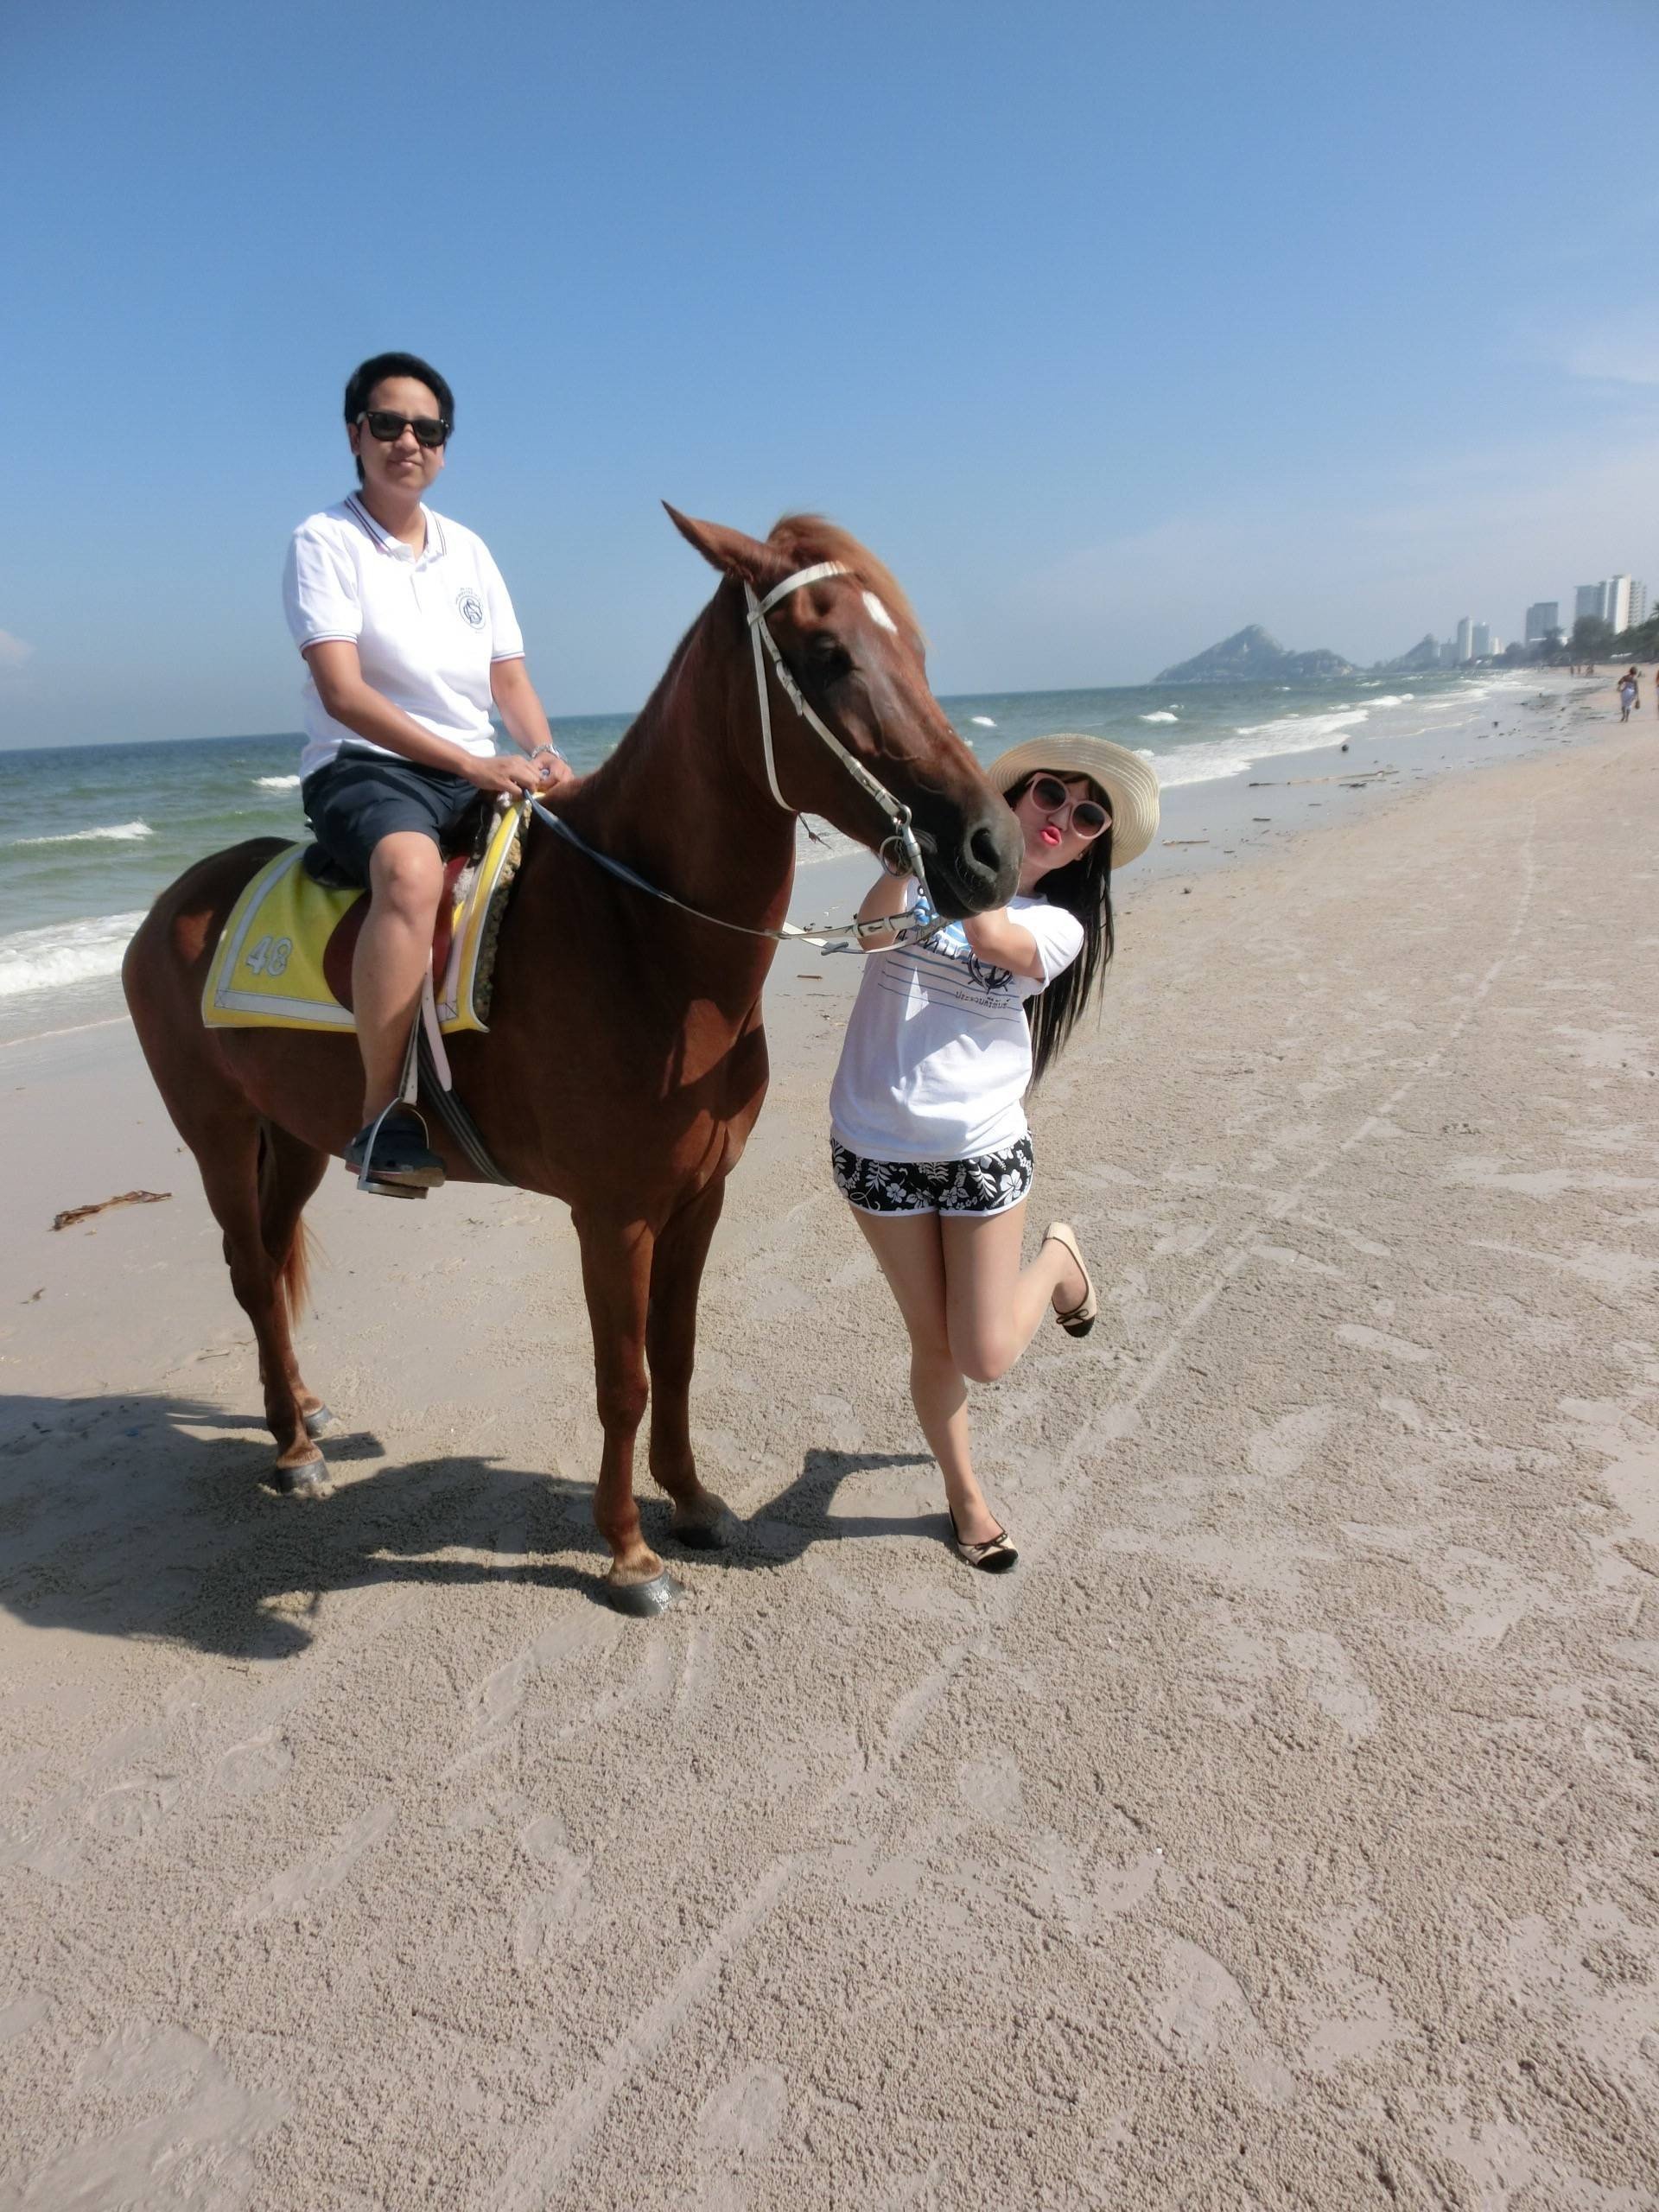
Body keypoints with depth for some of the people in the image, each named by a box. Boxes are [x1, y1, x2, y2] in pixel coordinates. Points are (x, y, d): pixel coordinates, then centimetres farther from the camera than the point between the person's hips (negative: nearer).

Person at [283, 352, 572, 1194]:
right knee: (412, 868, -38)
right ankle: (383, 1115, -34)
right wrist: (472, 764, -23)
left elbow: (510, 680, 13)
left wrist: (544, 758, -9)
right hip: (365, 766, -6)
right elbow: (344, 693, -14)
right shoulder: (324, 541, -2)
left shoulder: (469, 550, 16)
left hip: (483, 771, 7)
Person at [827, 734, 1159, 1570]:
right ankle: (964, 1493, 35)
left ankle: (1058, 1254, 34)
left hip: (984, 1149, 0)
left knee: (985, 1358, 2)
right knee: (934, 1345, 10)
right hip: (877, 1146, 0)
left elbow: (991, 938, -24)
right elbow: (874, 931, -22)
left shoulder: (1057, 927, 0)